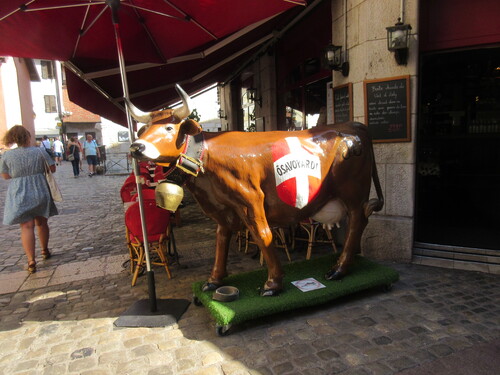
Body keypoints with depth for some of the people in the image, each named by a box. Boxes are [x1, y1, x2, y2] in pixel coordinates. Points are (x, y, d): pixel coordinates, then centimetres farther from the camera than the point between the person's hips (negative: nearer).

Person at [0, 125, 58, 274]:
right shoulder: (40, 152, -5)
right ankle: (45, 251, 34)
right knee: (42, 223, 17)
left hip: (19, 195, -1)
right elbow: (52, 169, 1)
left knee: (27, 227, 1)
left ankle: (31, 261, -4)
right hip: (40, 192, 1)